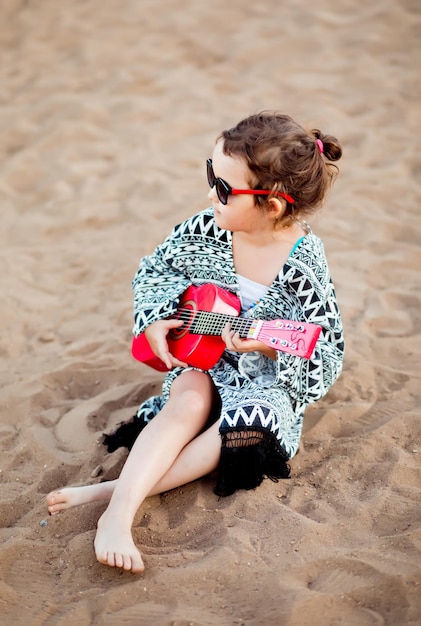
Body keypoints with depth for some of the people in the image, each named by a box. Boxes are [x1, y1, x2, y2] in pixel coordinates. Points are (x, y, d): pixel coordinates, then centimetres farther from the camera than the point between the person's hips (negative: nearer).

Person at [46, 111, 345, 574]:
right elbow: (155, 270, 9)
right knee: (189, 403, -30)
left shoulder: (303, 267, -21)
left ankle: (116, 489, -34)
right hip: (203, 359, 3)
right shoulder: (206, 230, -10)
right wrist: (154, 321, -8)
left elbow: (325, 358, -16)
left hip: (268, 377, -2)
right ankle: (119, 512, -40)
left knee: (252, 420, -33)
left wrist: (271, 346, -34)